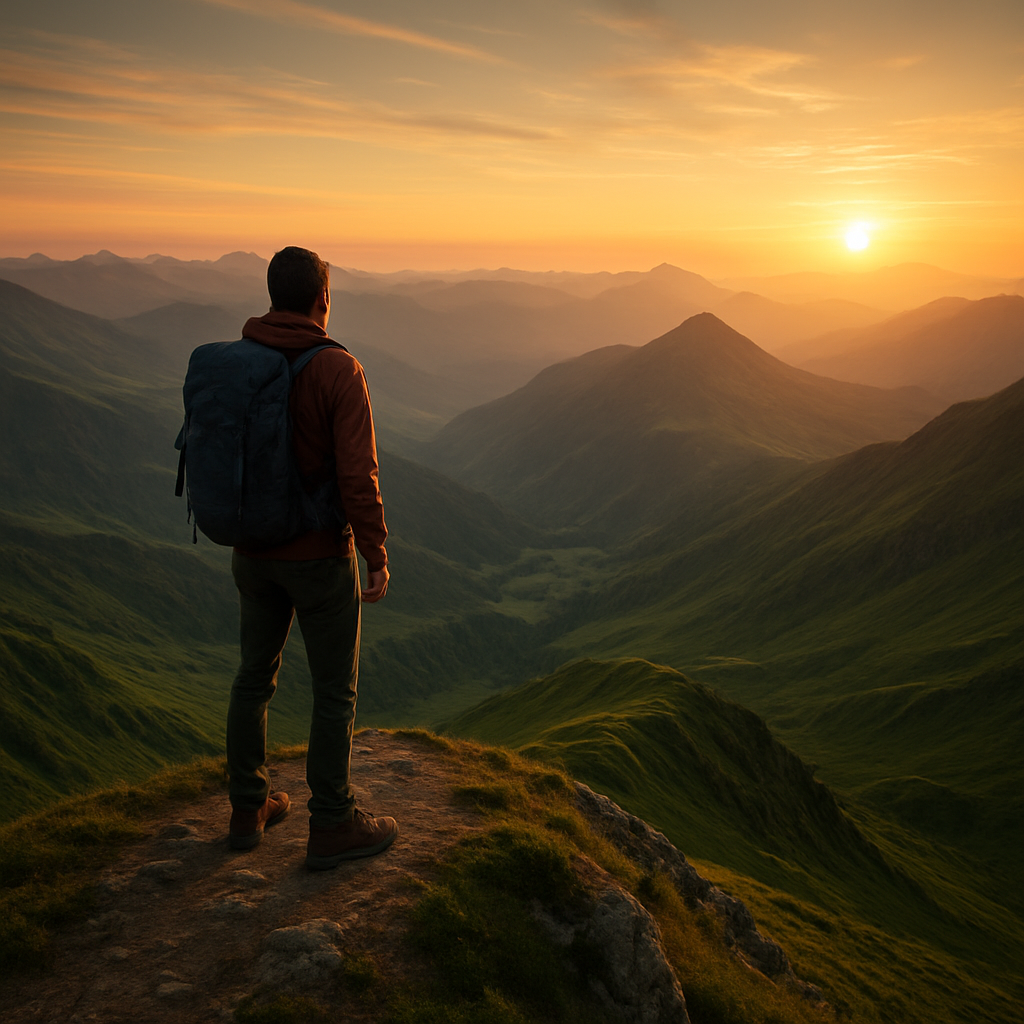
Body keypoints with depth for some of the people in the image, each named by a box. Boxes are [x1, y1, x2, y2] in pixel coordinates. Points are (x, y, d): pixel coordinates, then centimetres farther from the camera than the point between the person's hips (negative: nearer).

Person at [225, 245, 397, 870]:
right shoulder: (338, 371, -19)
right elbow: (358, 474, -23)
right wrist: (377, 556, -13)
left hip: (253, 551, 6)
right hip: (320, 555, -6)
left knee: (256, 673, 19)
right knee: (336, 688, 7)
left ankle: (250, 808, 31)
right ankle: (333, 826, 18)